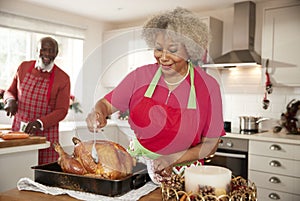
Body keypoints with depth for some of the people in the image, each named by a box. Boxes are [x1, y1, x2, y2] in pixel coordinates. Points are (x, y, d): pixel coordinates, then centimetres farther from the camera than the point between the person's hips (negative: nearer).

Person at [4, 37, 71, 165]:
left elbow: (62, 110, -6)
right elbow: (10, 91, 19)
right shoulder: (24, 67, 7)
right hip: (18, 130, 3)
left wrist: (39, 123, -19)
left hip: (45, 134, -3)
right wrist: (10, 100, -5)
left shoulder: (63, 78, -4)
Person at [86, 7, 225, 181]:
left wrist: (172, 159, -15)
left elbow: (210, 144, -3)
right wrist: (98, 113, -18)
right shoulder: (141, 75, -3)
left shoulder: (208, 86, -7)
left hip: (181, 173, -1)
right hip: (137, 167, 2)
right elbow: (106, 104, 5)